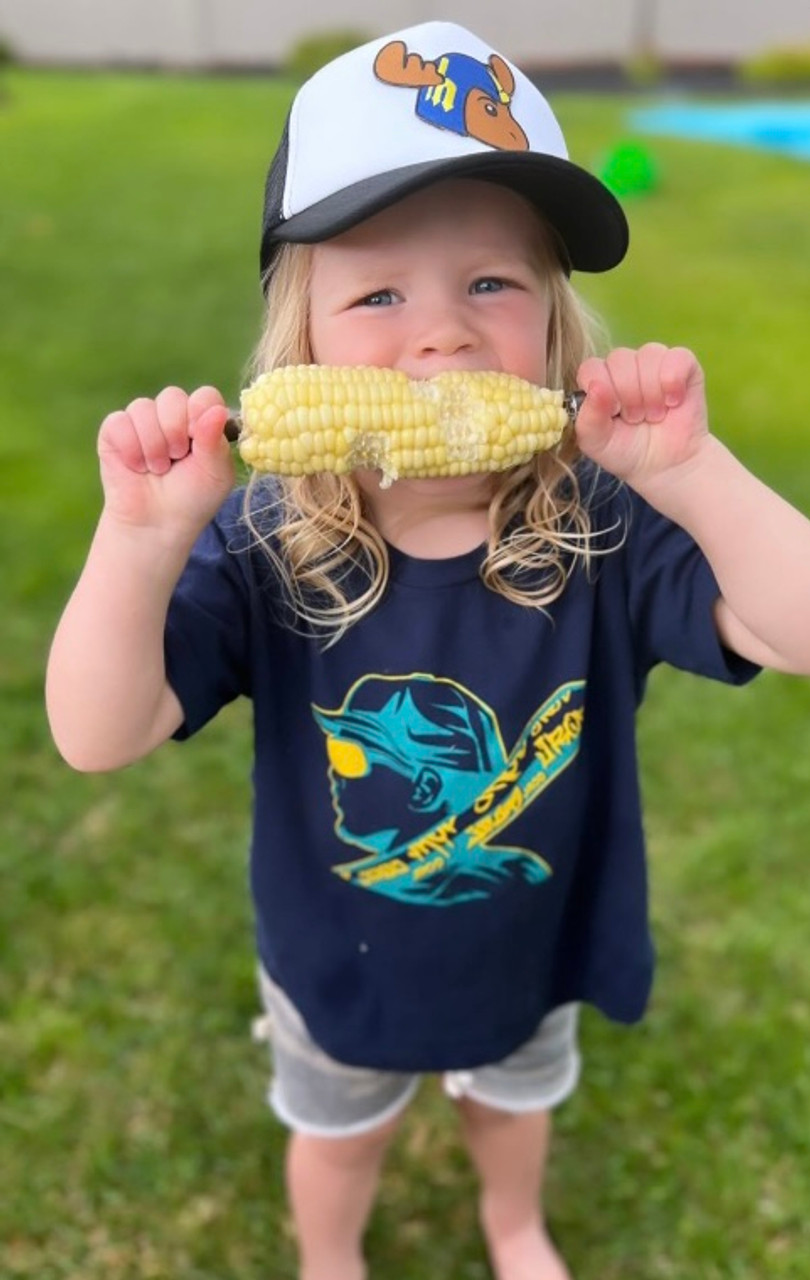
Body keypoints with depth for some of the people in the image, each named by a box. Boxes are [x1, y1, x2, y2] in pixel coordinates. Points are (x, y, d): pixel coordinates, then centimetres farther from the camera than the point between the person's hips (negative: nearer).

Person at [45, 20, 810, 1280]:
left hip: (532, 960, 2)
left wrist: (694, 472, -46)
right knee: (339, 1135, 31)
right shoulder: (264, 555, -28)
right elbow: (100, 738, -31)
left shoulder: (605, 530, -26)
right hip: (341, 972, -1)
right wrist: (140, 544, -47)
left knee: (515, 1101, 35)